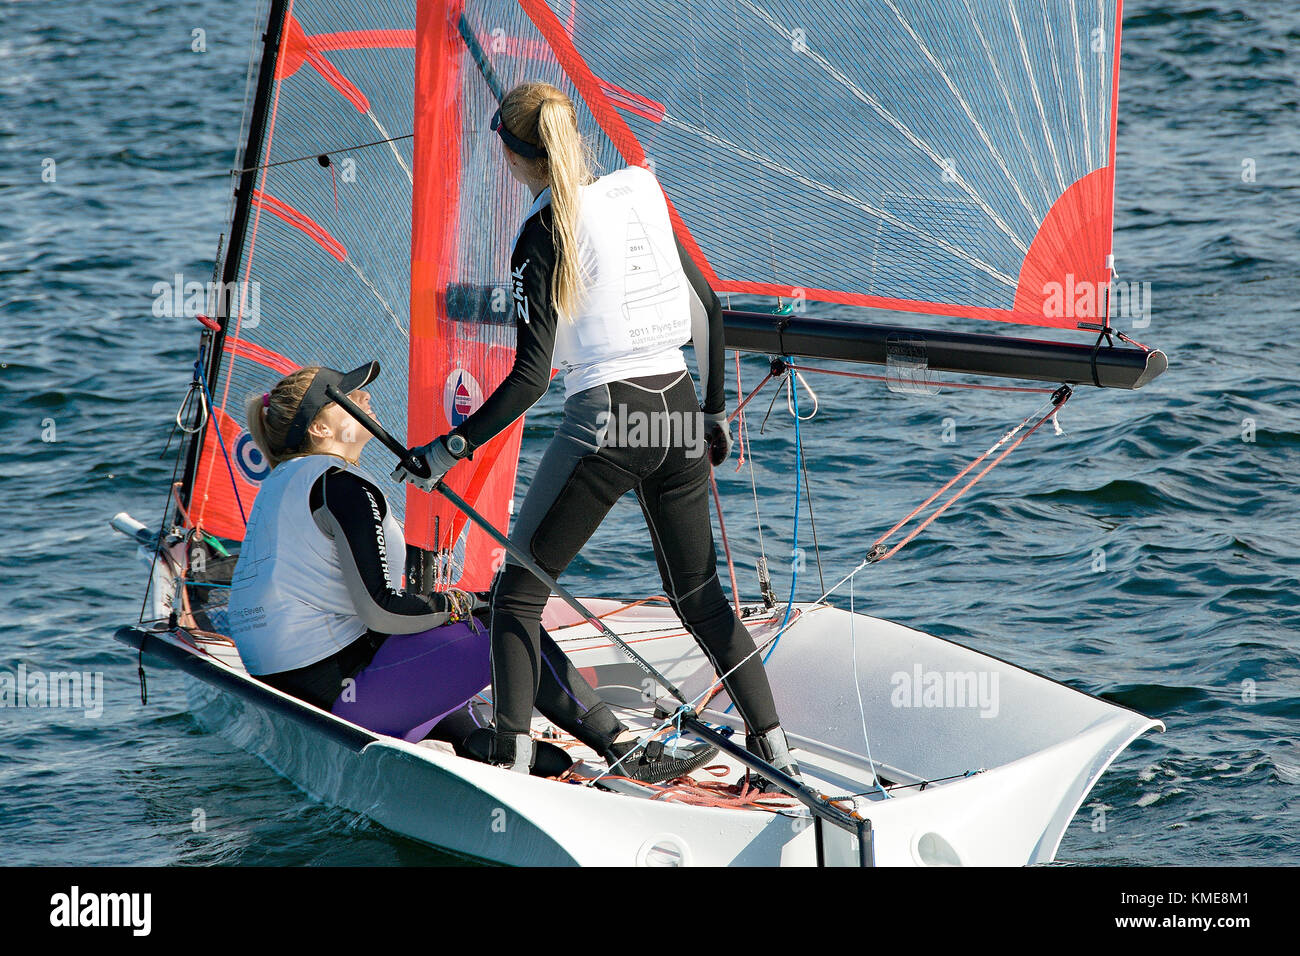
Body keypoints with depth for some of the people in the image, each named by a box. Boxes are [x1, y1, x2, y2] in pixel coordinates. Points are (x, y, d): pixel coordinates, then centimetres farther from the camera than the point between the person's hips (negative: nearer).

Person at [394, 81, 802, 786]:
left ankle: (507, 761, -2)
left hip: (605, 422, -6)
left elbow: (532, 375, -14)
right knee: (699, 595, 18)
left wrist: (451, 448, -7)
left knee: (518, 588, 7)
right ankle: (774, 749, 14)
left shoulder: (543, 236, -9)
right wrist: (714, 411, 25)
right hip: (678, 414, 6)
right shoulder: (640, 195, 8)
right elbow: (707, 310, 14)